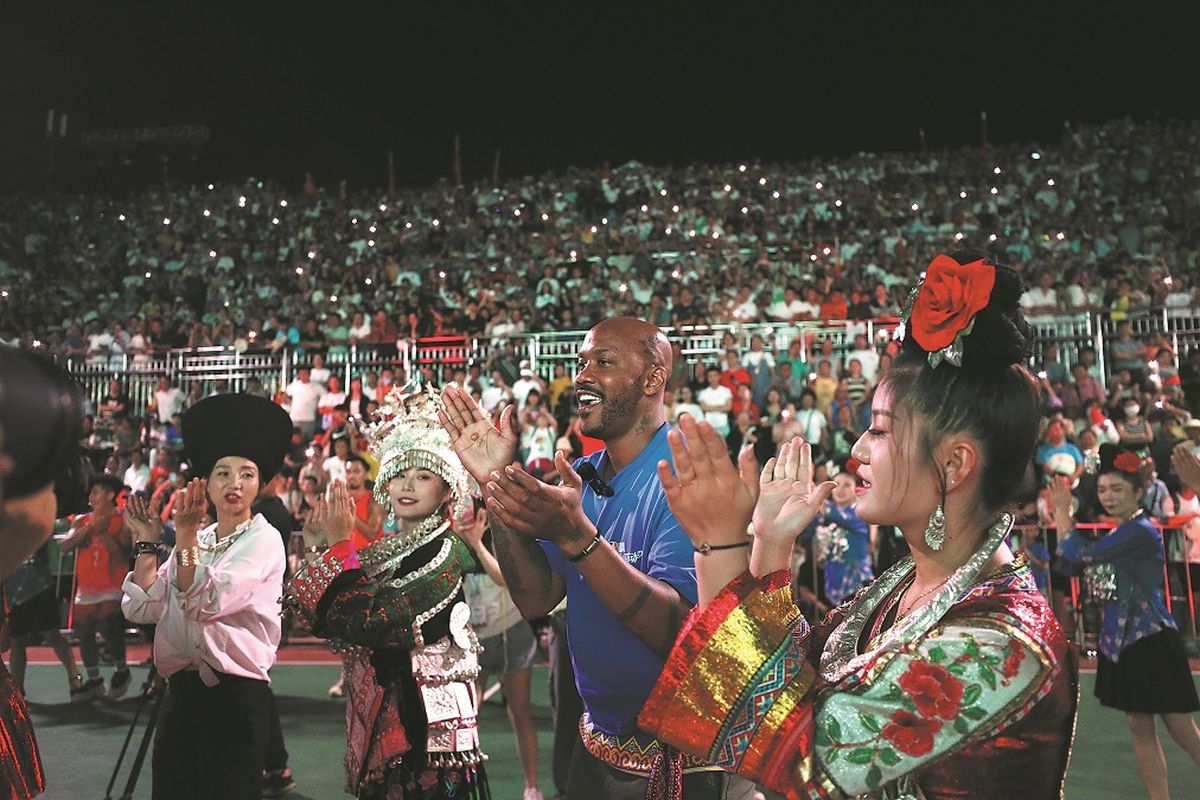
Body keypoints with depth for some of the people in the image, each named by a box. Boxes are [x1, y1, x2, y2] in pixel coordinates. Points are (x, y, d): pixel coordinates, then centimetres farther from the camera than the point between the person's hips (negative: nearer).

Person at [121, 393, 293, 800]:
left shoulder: (264, 540, -7)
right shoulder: (194, 541, 11)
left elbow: (206, 603, -19)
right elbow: (141, 608, 3)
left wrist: (186, 534, -20)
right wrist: (147, 541, 3)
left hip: (236, 696, -6)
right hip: (181, 692, 6)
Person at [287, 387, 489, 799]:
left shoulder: (444, 552, -14)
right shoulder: (384, 550, 9)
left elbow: (368, 619, -23)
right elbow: (326, 620, 8)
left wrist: (340, 544, -17)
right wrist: (318, 549, -2)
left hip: (422, 719, -7)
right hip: (378, 716, 7)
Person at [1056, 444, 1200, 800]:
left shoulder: (1140, 531, -16)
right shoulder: (1120, 534, 12)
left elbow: (1084, 555, -20)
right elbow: (1070, 566, 13)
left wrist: (1063, 516, -6)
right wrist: (1065, 523, 0)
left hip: (1152, 640, -9)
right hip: (1123, 640, 9)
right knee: (1139, 726, 11)